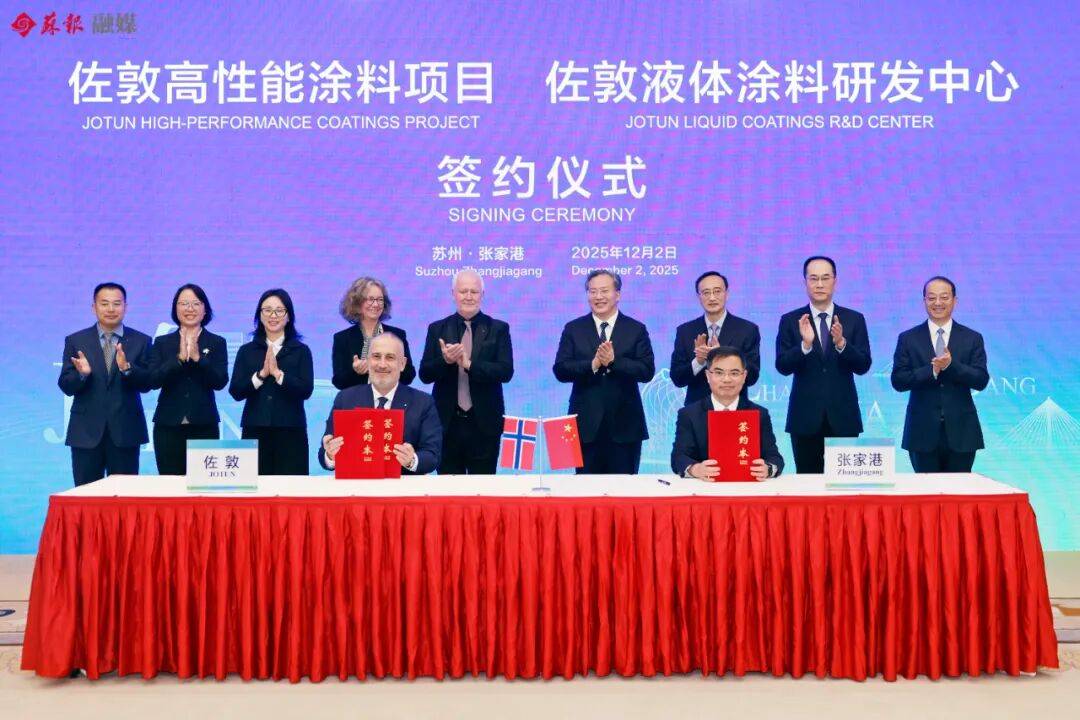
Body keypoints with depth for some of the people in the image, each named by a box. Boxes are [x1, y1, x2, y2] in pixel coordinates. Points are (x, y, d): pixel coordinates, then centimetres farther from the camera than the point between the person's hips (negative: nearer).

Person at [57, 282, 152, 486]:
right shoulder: (75, 341, 5)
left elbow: (146, 384, -3)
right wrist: (82, 373, -20)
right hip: (86, 431, 0)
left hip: (125, 431, 0)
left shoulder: (141, 341, 4)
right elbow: (65, 386, 1)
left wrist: (127, 368, -22)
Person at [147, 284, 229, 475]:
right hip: (168, 425, 1)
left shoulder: (217, 343, 7)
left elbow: (220, 382, -5)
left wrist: (198, 358, -18)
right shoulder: (162, 342, 9)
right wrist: (180, 358, -15)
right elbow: (153, 380, -4)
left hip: (204, 425, -1)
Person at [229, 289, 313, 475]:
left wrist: (277, 372, -15)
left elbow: (306, 390, -6)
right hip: (255, 430, 1)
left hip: (291, 430, -1)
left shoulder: (301, 350, 6)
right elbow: (235, 392, 1)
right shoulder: (247, 351, 10)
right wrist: (262, 374, -12)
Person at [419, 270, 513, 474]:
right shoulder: (437, 329, 7)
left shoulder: (498, 329, 3)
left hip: (484, 423, -1)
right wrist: (445, 360, -17)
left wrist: (469, 364, -20)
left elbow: (506, 371, -8)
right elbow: (424, 375, 2)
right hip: (447, 422, 1)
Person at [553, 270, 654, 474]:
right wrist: (593, 364, -18)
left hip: (624, 425, 0)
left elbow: (647, 371, -5)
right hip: (586, 424, 0)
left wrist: (613, 361, -18)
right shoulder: (573, 329, 6)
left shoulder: (636, 329, 5)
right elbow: (560, 371, -3)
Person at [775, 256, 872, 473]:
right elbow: (782, 366, -6)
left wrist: (841, 343, -21)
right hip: (805, 417, 0)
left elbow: (863, 366, -3)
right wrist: (805, 344, -23)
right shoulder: (790, 321, 3)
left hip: (843, 417, 1)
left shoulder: (854, 319, 4)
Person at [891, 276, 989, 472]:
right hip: (923, 433, -1)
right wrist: (932, 370, -18)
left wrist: (951, 365, -19)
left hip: (961, 432, 1)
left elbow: (981, 381, -3)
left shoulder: (972, 338, 6)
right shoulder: (908, 339, 5)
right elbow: (898, 381, -4)